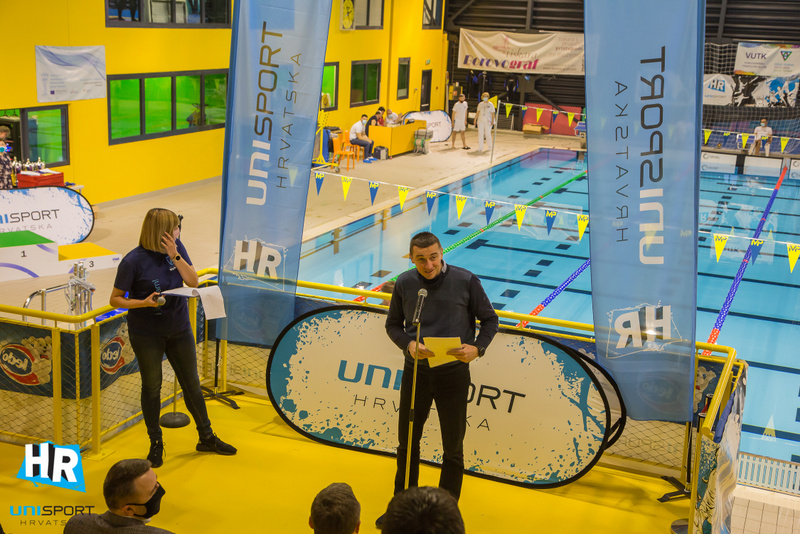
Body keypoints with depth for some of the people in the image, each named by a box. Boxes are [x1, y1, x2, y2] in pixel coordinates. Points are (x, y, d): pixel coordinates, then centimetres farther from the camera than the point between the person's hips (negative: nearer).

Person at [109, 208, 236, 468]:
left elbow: (193, 281, -8)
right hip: (147, 334, -4)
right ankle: (156, 444, 25)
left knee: (191, 383, 14)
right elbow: (115, 299, -12)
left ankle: (207, 437, 29)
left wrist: (175, 255, -19)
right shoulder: (133, 261, -17)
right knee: (152, 387, 8)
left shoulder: (177, 248, -3)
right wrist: (144, 303, -28)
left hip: (179, 329, 5)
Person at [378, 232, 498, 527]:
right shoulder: (404, 284, -3)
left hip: (453, 373, -2)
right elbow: (393, 324, 8)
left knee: (453, 448, 9)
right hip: (415, 370, 2)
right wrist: (408, 344, -12)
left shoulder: (466, 281, -9)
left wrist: (477, 348, -17)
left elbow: (490, 319, 0)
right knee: (407, 442, 15)